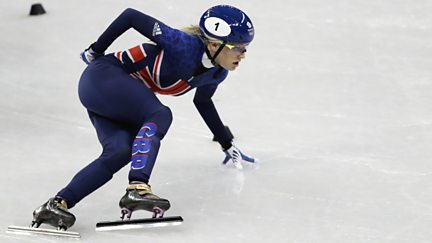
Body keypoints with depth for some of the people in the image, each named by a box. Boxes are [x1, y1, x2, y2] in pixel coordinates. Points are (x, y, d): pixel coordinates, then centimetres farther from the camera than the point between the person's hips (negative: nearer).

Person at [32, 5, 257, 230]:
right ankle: (137, 189, -39)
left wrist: (227, 144, 27)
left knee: (121, 152, -15)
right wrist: (96, 50, -9)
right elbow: (131, 16, -21)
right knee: (159, 116, -28)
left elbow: (202, 102, 22)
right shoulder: (184, 45, -26)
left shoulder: (217, 73, 0)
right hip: (103, 76, -8)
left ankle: (57, 204, -19)